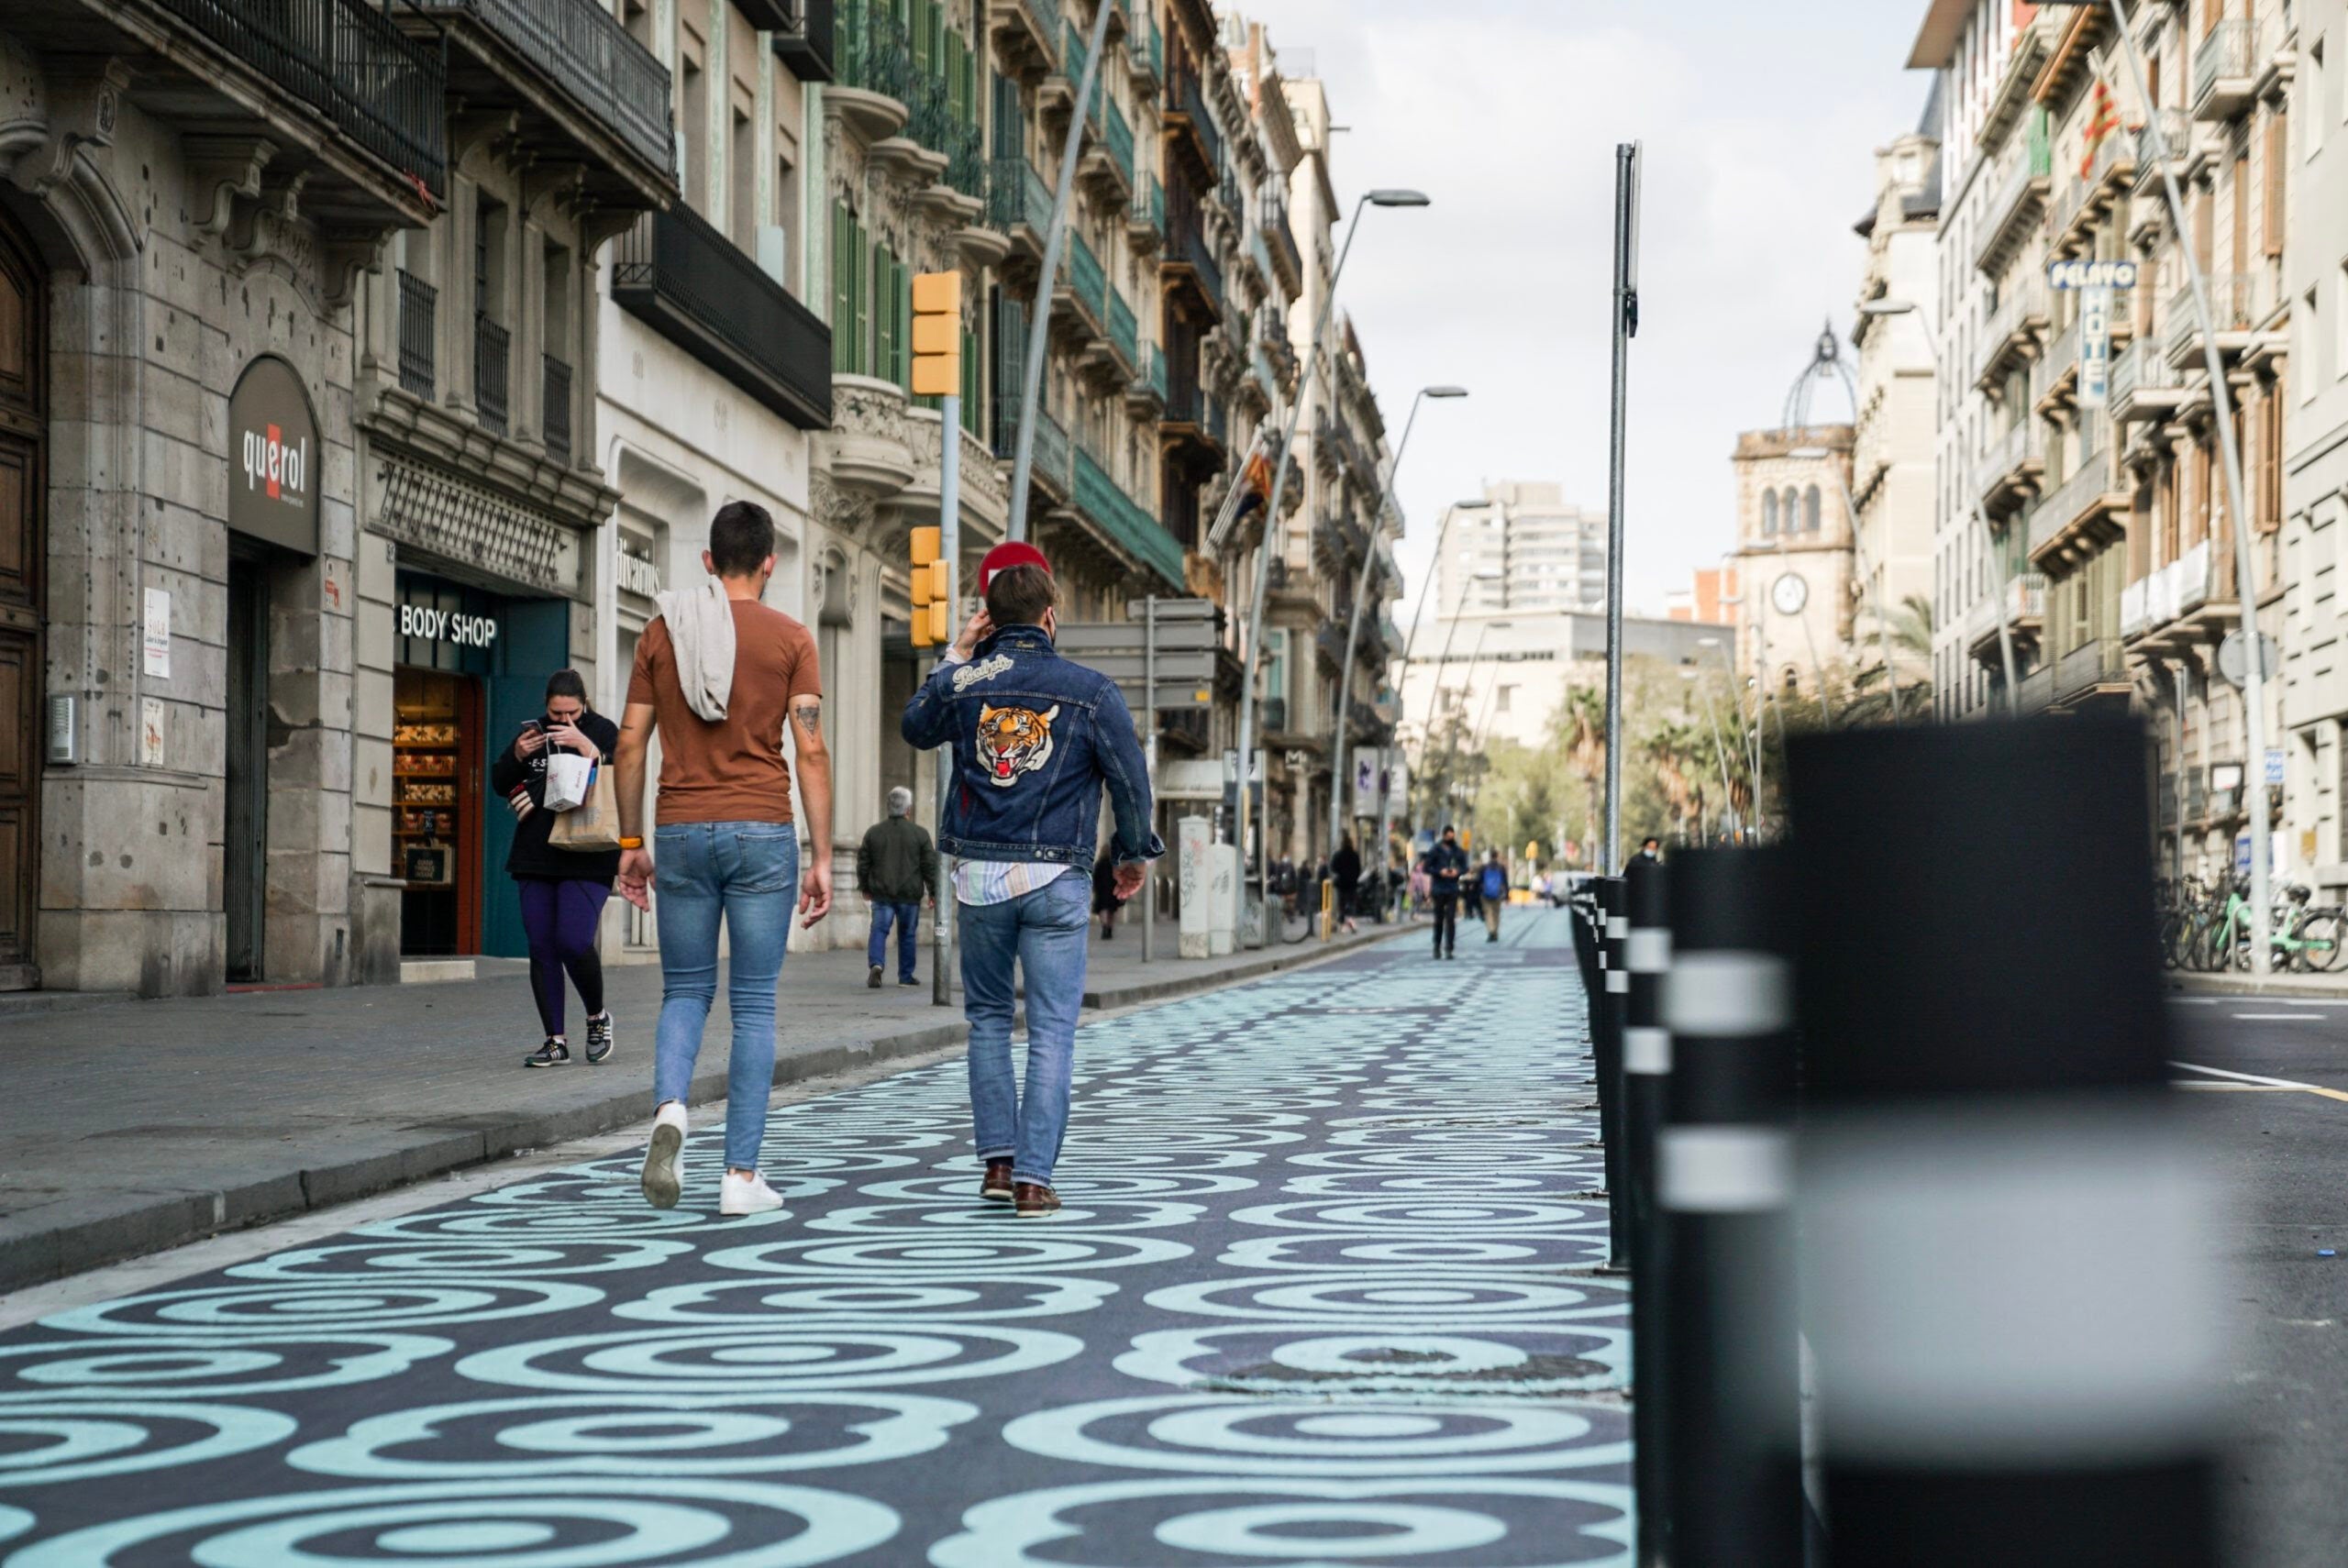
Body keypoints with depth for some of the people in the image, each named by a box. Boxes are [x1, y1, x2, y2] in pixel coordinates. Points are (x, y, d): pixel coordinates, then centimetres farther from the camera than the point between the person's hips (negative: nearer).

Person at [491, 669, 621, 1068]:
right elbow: (499, 783, 13)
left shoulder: (603, 731, 0)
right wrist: (517, 756, -6)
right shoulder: (534, 733, 12)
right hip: (535, 857, 5)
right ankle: (556, 1041, 7)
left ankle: (597, 1017, 10)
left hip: (586, 859, -5)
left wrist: (585, 746, -23)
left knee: (574, 942, -16)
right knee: (541, 949, 1)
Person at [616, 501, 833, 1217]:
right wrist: (822, 857, -3)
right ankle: (741, 1175, 3)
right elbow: (811, 751, -5)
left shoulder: (662, 632, 7)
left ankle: (669, 1107, -13)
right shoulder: (789, 638, 0)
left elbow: (631, 744, 6)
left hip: (682, 833, 2)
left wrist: (631, 844, 13)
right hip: (762, 834, -2)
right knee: (753, 1005, 4)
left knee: (685, 991, 15)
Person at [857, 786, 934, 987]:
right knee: (907, 934, 11)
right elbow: (930, 865, -1)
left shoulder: (873, 832, 2)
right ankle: (905, 976, 16)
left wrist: (865, 888, 19)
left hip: (881, 894, 1)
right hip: (910, 894, -1)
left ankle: (876, 964, -25)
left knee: (879, 930, 0)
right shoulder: (919, 833, -3)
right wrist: (933, 891, 8)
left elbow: (863, 863, 7)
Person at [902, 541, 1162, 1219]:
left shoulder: (962, 684, 0)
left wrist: (956, 656, 24)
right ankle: (1034, 1177, -5)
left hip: (980, 875, 2)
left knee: (988, 1018, 17)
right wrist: (1135, 855, 18)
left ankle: (999, 1160, 12)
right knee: (1052, 1030, 0)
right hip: (1056, 881, -2)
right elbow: (1131, 781, 2)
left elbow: (915, 728, 22)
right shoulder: (1092, 691, -4)